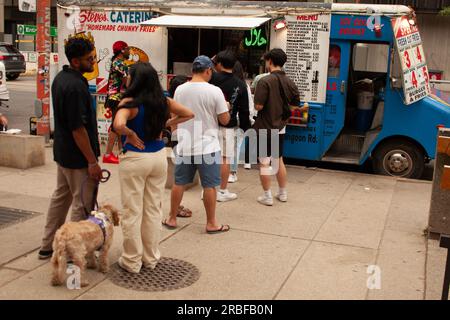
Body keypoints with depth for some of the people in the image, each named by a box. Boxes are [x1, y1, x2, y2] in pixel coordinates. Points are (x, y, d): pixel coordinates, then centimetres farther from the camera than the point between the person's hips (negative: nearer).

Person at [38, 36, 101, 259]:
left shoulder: (60, 78, 7)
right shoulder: (76, 86, -24)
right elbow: (78, 129, -24)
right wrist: (92, 161, -19)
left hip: (62, 151, 10)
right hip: (78, 156, -10)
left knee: (60, 197, 20)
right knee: (82, 204, 2)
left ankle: (48, 245, 30)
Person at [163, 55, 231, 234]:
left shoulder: (180, 90, 1)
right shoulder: (214, 91, -12)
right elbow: (225, 120, -8)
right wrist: (226, 108, 11)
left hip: (184, 145, 4)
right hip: (208, 146, -4)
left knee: (179, 183, 14)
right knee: (209, 186, 6)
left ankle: (172, 219, 24)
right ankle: (211, 224, 14)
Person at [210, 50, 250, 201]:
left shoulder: (212, 78, -7)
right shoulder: (240, 84, -1)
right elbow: (244, 110, 0)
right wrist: (246, 127, 11)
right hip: (228, 127, -1)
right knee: (225, 159, 7)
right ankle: (223, 192, 14)